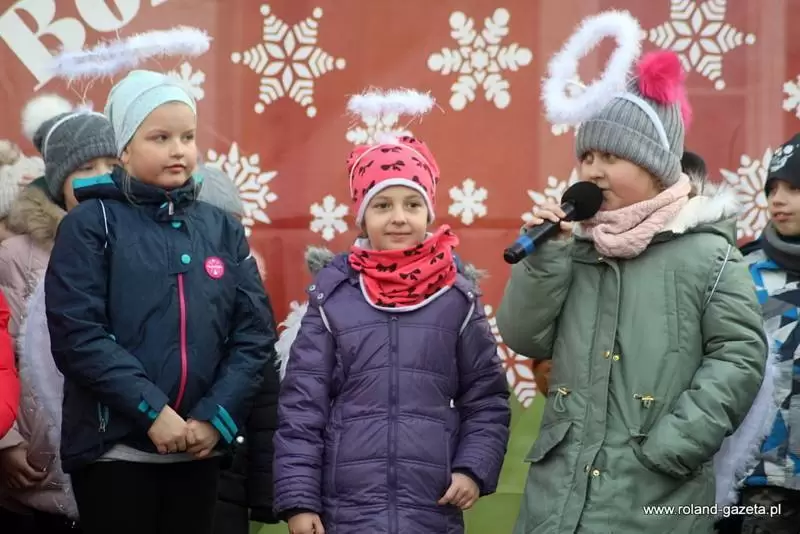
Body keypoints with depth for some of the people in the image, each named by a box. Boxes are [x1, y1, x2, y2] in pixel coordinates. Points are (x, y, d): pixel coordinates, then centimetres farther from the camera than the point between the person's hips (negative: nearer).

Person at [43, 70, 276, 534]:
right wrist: (152, 411, -17)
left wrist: (216, 416, -8)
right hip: (115, 447, -4)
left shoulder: (223, 229, 9)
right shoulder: (92, 223, -3)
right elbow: (77, 334, -12)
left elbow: (255, 331, 5)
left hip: (200, 448, 4)